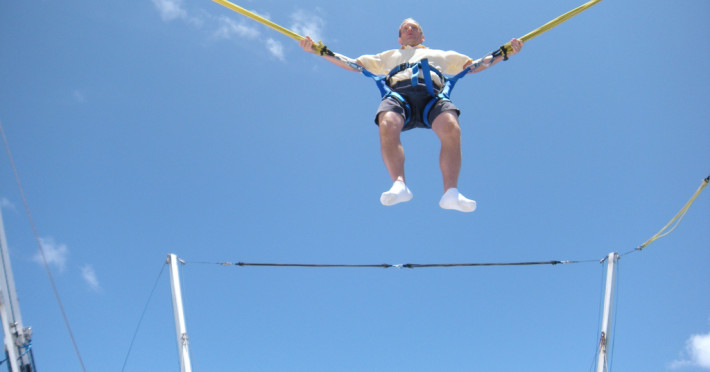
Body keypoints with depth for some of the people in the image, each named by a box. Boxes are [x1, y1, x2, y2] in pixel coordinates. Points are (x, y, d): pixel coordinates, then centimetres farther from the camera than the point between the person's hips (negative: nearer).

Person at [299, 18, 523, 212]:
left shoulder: (440, 55, 42)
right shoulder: (389, 56, 42)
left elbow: (474, 65, 38)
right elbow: (353, 64, 37)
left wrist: (506, 52, 27)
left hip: (432, 93, 0)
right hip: (399, 92, 0)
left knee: (451, 129, -35)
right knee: (387, 125, -38)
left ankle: (451, 192, -46)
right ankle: (399, 184, -48)